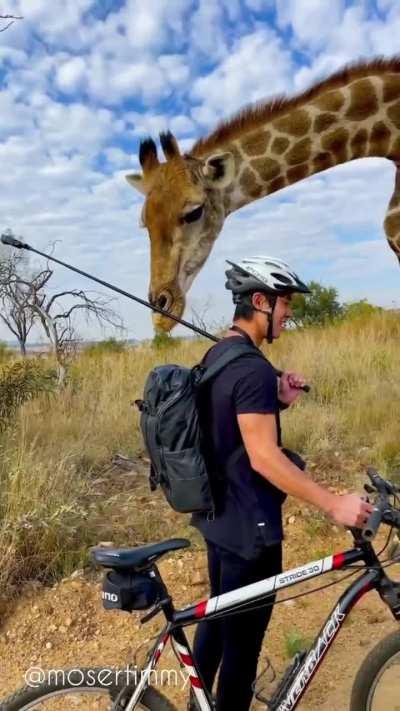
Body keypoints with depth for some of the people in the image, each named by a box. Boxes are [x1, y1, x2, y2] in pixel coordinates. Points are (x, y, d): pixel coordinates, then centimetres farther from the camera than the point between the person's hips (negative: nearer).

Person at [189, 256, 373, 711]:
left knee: (218, 616, 26)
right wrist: (333, 504, -24)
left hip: (218, 514, 10)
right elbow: (263, 457, -27)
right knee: (244, 635, 8)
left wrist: (279, 402, 3)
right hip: (249, 524, -10)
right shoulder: (253, 368, -24)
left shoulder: (216, 356, 7)